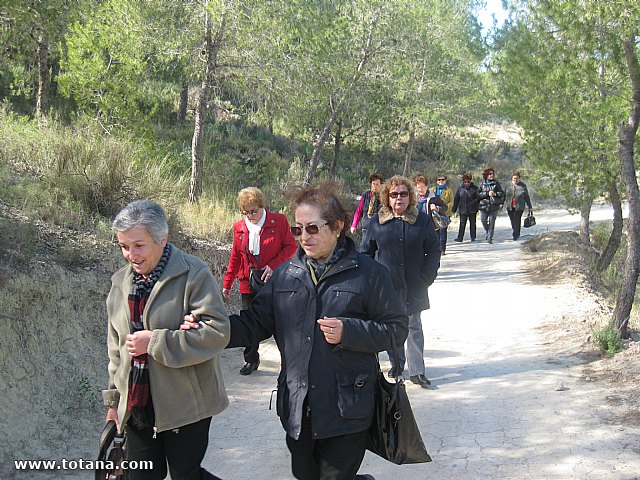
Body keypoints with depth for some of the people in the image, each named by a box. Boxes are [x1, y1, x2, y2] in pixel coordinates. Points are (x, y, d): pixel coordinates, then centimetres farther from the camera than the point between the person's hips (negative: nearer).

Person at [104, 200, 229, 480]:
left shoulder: (194, 275, -13)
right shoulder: (121, 282, 8)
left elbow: (217, 332, -22)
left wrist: (155, 342, -22)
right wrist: (114, 399, 20)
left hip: (185, 406, -6)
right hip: (136, 407, 6)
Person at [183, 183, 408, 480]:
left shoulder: (368, 273, -6)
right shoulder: (285, 274, 6)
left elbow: (396, 328, -5)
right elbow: (255, 322, 5)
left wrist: (348, 332, -19)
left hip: (347, 410, -5)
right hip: (297, 408, 5)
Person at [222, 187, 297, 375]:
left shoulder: (279, 221, -4)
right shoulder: (239, 227, 7)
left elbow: (291, 246, -3)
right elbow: (235, 257, 13)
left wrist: (273, 265, -15)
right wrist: (227, 284, 12)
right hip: (248, 283, 3)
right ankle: (251, 360, 23)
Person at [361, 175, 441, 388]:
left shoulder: (422, 220, 1)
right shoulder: (377, 222, 2)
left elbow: (434, 251, 5)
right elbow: (366, 251, 7)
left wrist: (427, 277, -4)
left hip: (414, 285, -1)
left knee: (414, 326, 3)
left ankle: (417, 371, 7)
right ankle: (396, 363, 25)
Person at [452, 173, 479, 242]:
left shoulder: (474, 188, -1)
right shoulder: (460, 188, 3)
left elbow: (478, 198, -1)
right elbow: (456, 199, 8)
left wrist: (472, 203, -15)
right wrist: (454, 209, 6)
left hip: (472, 210, 0)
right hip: (463, 210, 0)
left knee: (472, 223, 7)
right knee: (462, 224, 0)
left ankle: (473, 237, 16)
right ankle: (460, 238, 4)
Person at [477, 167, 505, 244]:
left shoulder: (496, 183, 5)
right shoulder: (482, 184, 6)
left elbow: (502, 193, 5)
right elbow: (478, 194, -2)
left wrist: (495, 193, -12)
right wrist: (487, 193, -14)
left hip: (494, 206, -1)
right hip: (484, 205, 1)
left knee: (492, 222, -2)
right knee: (483, 221, 1)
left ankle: (490, 238, 5)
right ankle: (487, 232, 30)